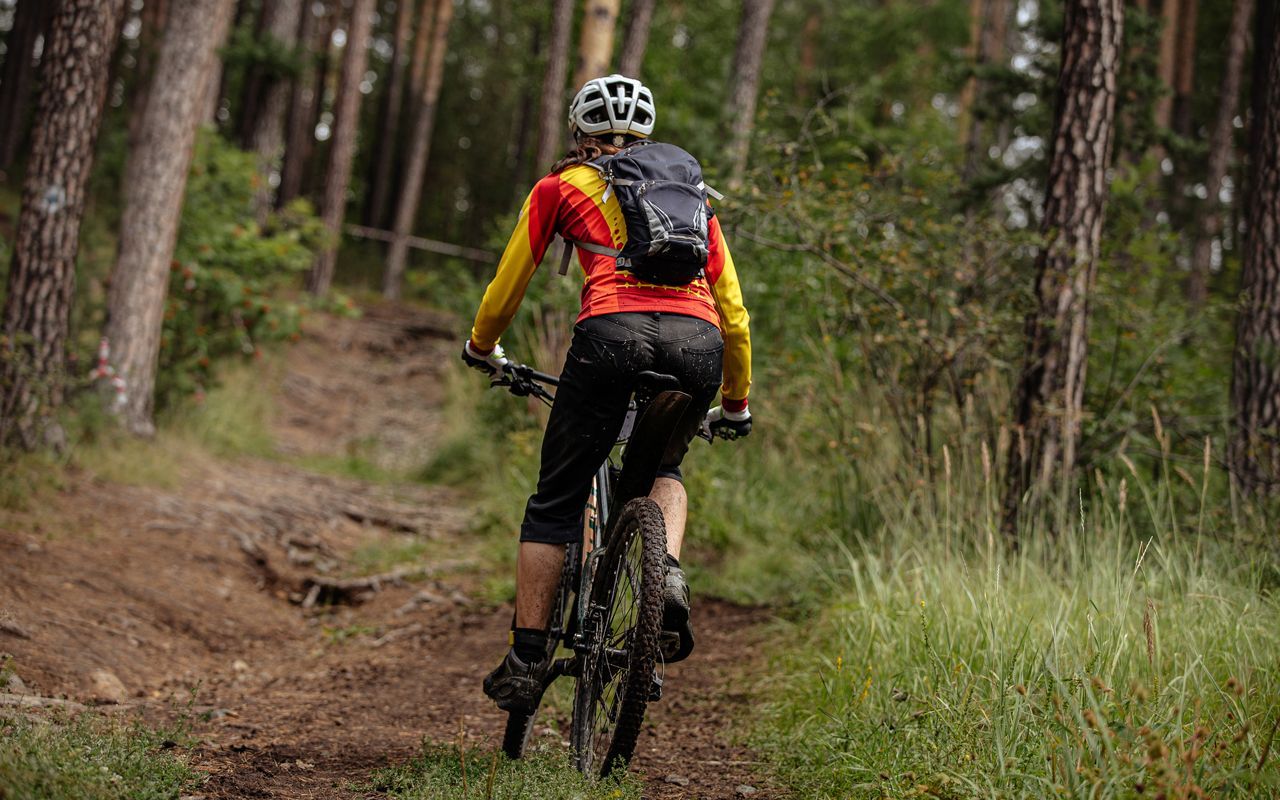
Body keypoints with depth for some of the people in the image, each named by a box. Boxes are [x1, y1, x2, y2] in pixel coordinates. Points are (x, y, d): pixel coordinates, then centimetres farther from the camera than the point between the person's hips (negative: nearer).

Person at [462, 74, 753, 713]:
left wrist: (481, 348, 47)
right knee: (663, 467, 31)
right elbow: (733, 313, 28)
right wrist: (735, 404, 40)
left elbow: (508, 284, 28)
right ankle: (669, 574, 5)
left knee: (555, 504, 12)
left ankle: (526, 661, 11)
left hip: (613, 332, -3)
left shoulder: (562, 186, 22)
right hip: (698, 343, 3)